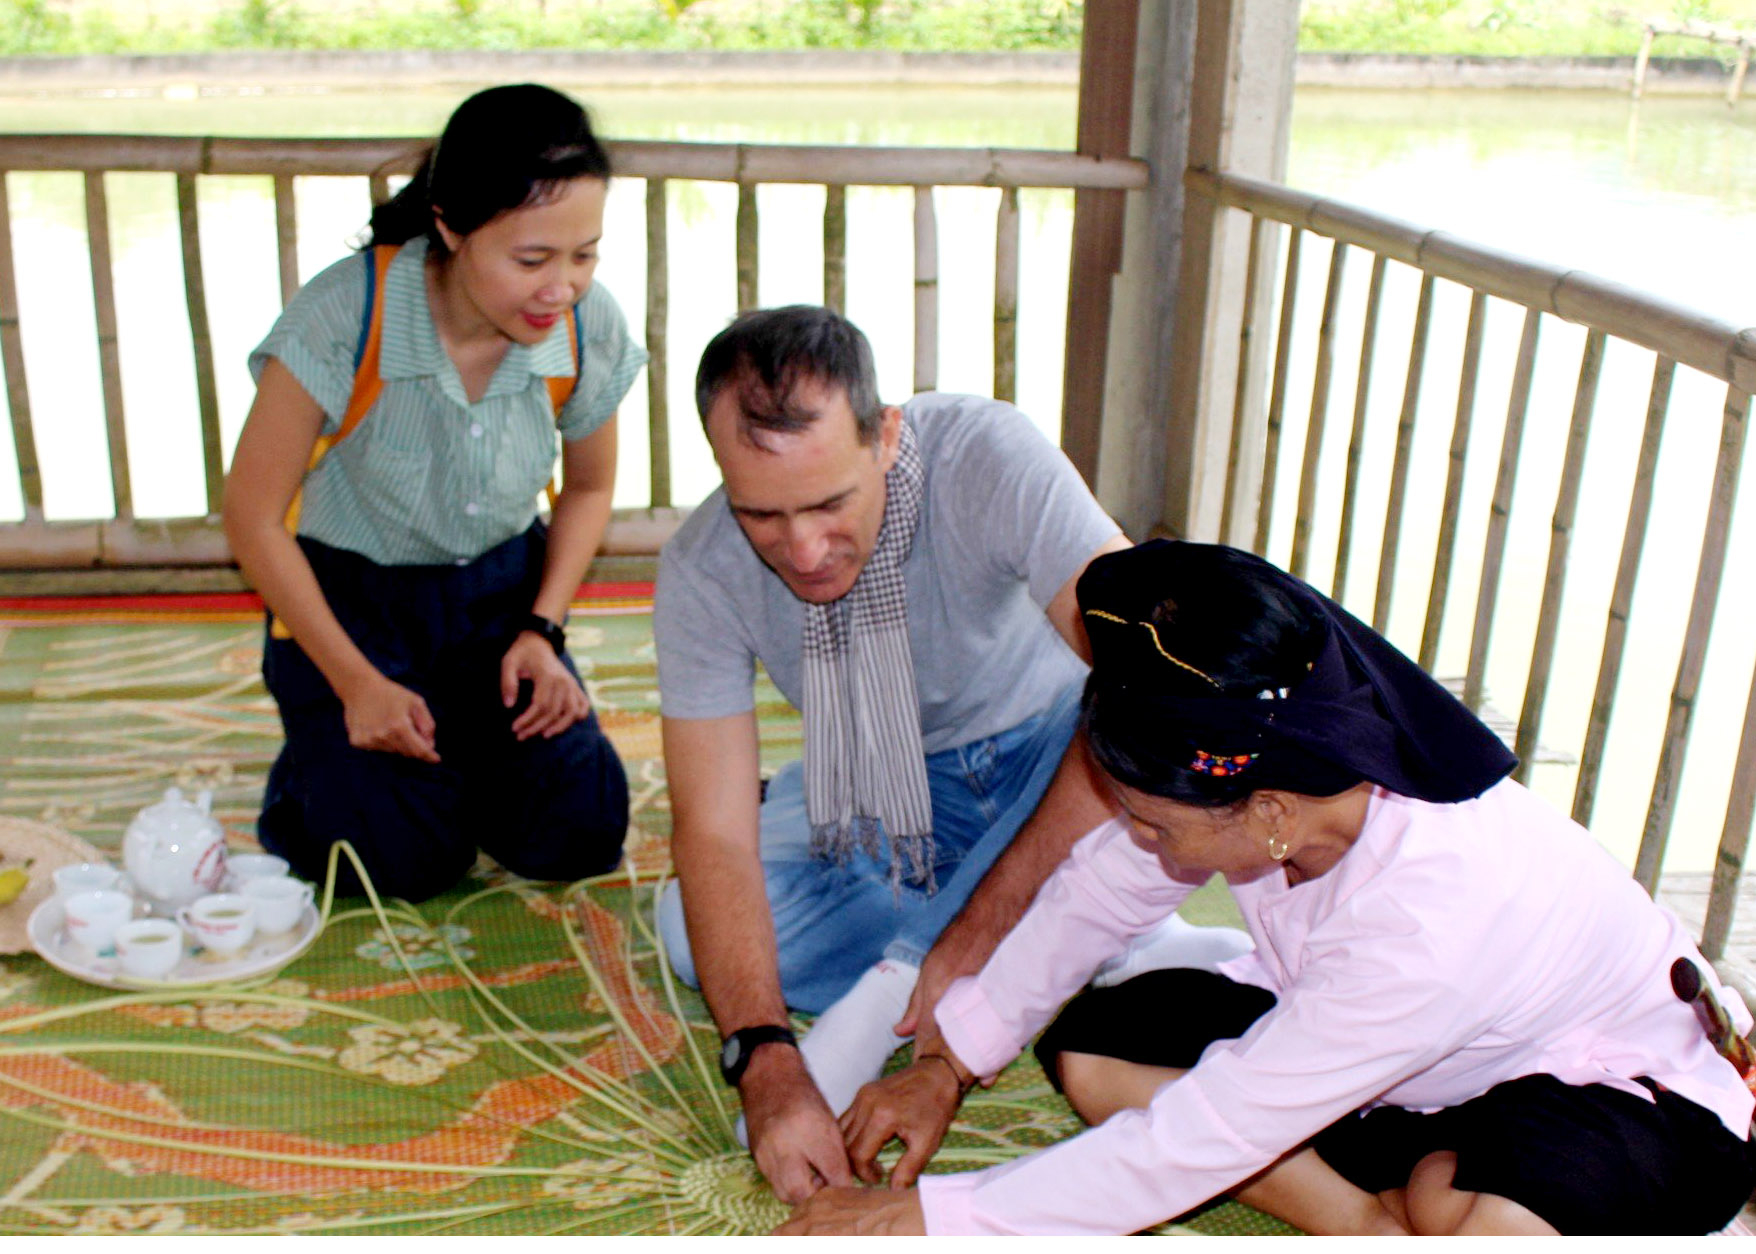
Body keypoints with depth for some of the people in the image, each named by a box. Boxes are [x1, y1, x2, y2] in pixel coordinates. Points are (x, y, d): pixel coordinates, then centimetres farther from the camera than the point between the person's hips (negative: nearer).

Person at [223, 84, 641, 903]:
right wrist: (355, 683, -15)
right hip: (348, 595, -3)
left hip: (499, 589, 3)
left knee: (580, 835, -10)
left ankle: (457, 738, 21)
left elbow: (589, 487, 5)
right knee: (406, 858, -15)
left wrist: (542, 631, -8)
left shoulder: (589, 329, -17)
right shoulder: (346, 317, -28)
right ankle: (313, 754, 19)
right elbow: (253, 518, -16)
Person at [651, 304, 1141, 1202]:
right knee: (695, 936, -18)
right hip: (892, 788, 2)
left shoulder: (986, 458, -32)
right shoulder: (700, 575, -24)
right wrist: (765, 1060, -39)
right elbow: (714, 835, -25)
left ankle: (896, 991, -22)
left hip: (1050, 740, -2)